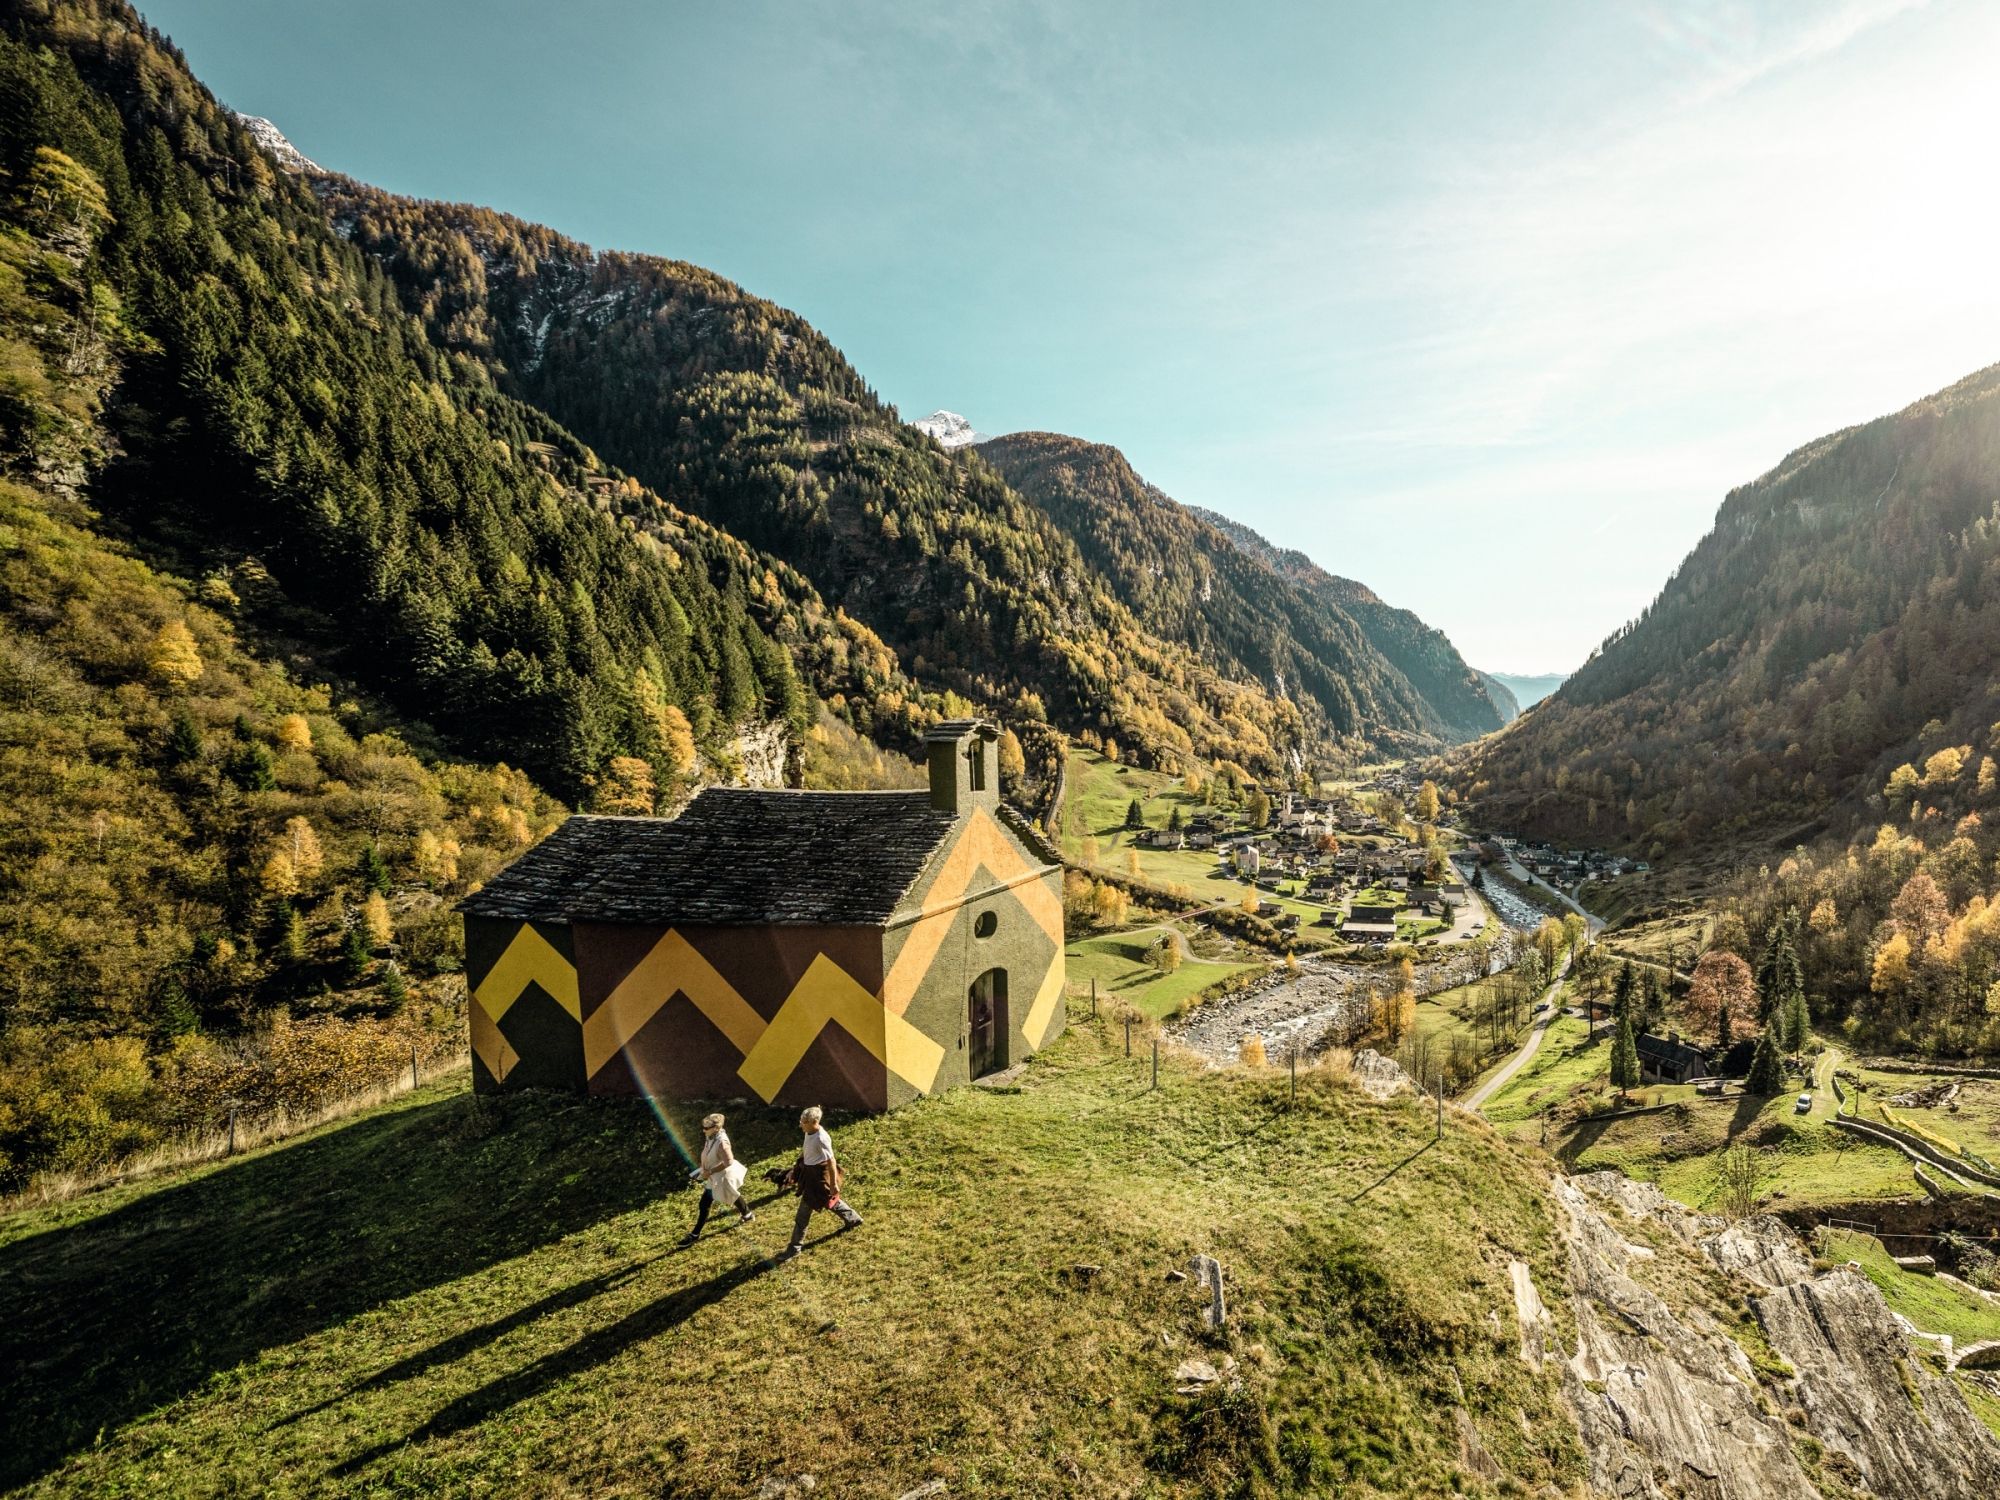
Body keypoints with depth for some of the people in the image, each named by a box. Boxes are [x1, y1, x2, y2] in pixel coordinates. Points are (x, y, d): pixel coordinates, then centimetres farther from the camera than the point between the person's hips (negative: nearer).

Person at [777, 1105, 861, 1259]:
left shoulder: (821, 1139, -31)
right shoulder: (810, 1132, -6)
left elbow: (831, 1161, -24)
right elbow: (804, 1151, 11)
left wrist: (834, 1184, -18)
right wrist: (795, 1170, 18)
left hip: (818, 1175, -9)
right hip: (808, 1170, 9)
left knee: (804, 1212, 3)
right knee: (829, 1201, 27)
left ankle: (795, 1247, 20)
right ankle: (853, 1219, 47)